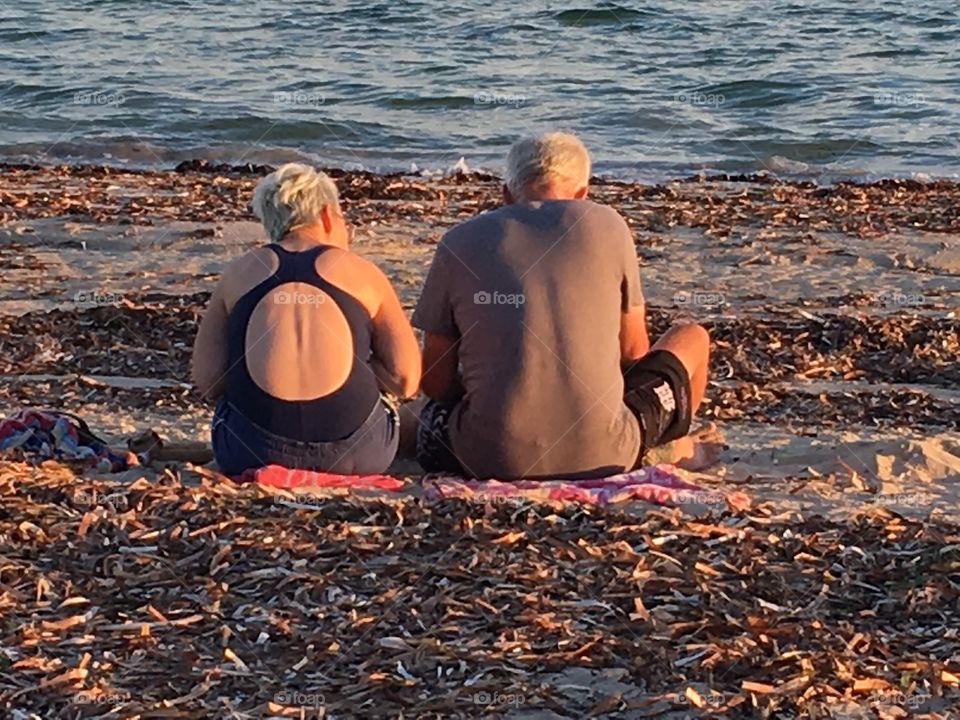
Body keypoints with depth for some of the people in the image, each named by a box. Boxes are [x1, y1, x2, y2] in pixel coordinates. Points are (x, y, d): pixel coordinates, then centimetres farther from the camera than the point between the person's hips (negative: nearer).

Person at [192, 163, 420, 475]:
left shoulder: (239, 273, 8)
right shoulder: (360, 273, 5)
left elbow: (206, 382, 2)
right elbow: (406, 381, -2)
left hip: (252, 452, 1)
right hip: (353, 454, -1)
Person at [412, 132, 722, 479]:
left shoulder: (459, 243, 6)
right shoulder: (606, 226, 5)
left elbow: (435, 380, 8)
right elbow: (634, 352, 13)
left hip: (492, 458, 2)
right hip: (601, 456, -1)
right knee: (693, 337, 26)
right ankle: (676, 447, 44)